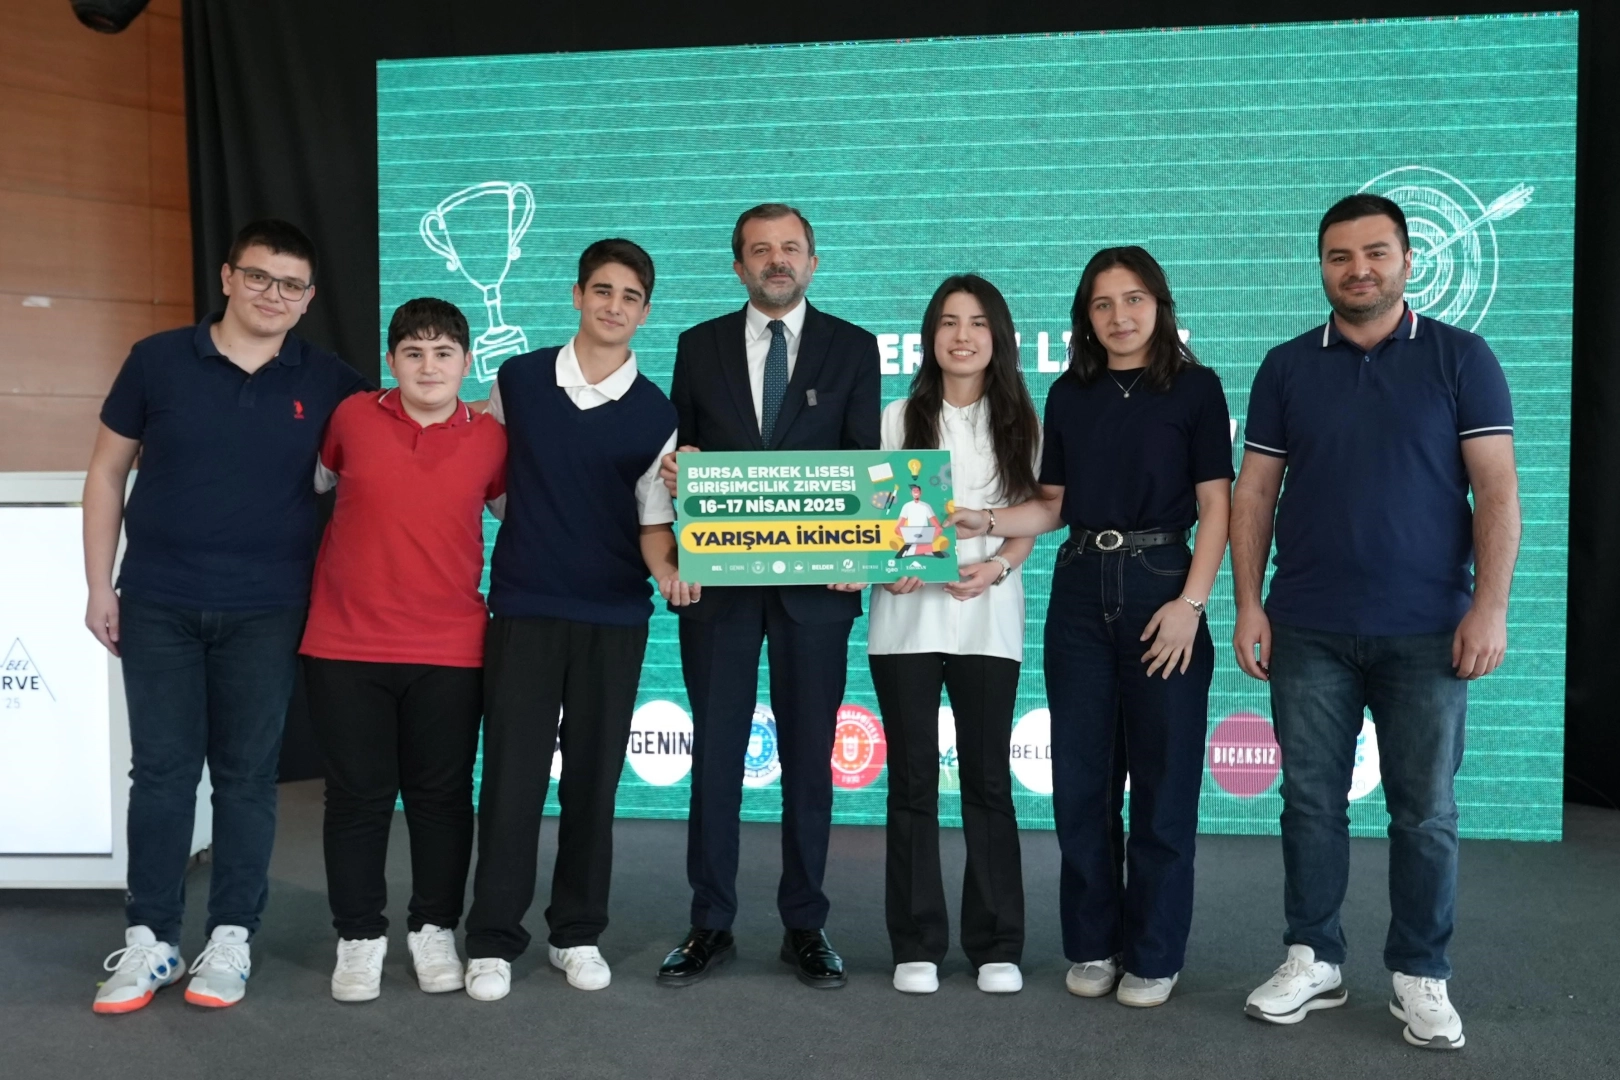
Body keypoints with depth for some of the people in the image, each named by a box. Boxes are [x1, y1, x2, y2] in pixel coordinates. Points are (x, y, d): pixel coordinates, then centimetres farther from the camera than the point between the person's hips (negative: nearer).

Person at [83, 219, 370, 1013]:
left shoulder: (327, 383, 1)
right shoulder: (158, 359, 0)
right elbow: (107, 473, 6)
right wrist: (100, 585, 2)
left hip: (266, 611, 0)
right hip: (158, 605, 0)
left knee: (246, 773, 6)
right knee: (161, 768, 5)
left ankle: (231, 938, 17)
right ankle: (150, 939, 17)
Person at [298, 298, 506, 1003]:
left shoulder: (490, 438, 0)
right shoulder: (353, 417, 0)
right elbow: (317, 480, 18)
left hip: (450, 652, 0)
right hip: (346, 647, 0)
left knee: (442, 795, 10)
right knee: (357, 795, 8)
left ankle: (434, 931, 27)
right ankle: (359, 938, 23)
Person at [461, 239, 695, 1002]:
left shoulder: (654, 413, 2)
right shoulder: (517, 380, 3)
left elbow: (652, 520, 2)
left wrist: (667, 569, -16)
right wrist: (529, 519, 3)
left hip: (614, 617, 1)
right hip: (523, 607, 0)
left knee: (594, 776, 7)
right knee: (512, 775, -1)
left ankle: (578, 934, 21)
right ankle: (492, 940, 11)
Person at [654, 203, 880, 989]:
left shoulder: (852, 348, 6)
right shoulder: (700, 347, 10)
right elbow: (679, 457, 12)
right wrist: (676, 469, -12)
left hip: (815, 580, -1)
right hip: (718, 578, 1)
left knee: (809, 757, 6)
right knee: (714, 754, 6)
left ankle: (804, 927, 19)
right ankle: (710, 925, 18)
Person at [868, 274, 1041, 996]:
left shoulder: (1018, 422, 8)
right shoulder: (898, 419, 7)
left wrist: (995, 567, -12)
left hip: (987, 619, 0)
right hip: (905, 618, 0)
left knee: (988, 779, 4)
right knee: (913, 781, 4)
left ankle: (996, 946, 14)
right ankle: (917, 946, 13)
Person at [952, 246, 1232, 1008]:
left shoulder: (1193, 387, 0)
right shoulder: (1069, 394, 10)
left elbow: (1215, 507, -4)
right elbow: (1055, 505, 10)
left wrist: (1190, 602, -13)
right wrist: (984, 523, -6)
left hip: (1160, 585, -3)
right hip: (1080, 589, 4)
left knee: (1162, 779, 2)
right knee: (1081, 777, 7)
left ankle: (1153, 955, 15)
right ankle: (1091, 945, 20)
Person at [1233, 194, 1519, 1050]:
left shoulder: (1460, 358, 2)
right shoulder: (1286, 367, 7)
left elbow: (1496, 489, -3)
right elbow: (1254, 493, 6)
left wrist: (1490, 605, -11)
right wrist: (1248, 603, -1)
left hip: (1426, 629, -1)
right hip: (1308, 629, 2)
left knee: (1425, 811, 6)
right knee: (1312, 801, 8)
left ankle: (1421, 976, 20)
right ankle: (1312, 959, 22)